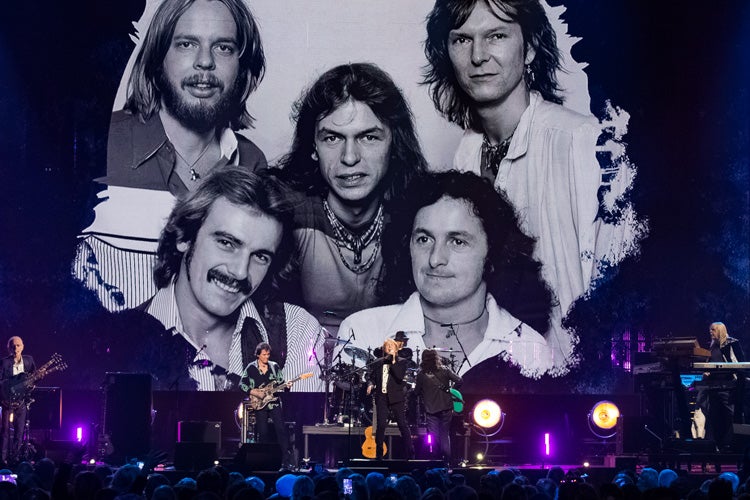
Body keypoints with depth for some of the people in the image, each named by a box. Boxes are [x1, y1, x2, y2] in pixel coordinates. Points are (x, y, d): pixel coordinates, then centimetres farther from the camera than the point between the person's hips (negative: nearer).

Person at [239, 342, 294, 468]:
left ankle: (286, 459, -6)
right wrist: (254, 392, -11)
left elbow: (280, 383, 11)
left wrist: (286, 385, -11)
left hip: (274, 403, 1)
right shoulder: (251, 368, -1)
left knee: (281, 429, -8)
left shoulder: (274, 367, 6)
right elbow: (242, 384, 1)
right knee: (263, 433, 0)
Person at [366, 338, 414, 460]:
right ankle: (379, 453, 8)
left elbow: (400, 376, -11)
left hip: (396, 397, -2)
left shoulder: (402, 362, 4)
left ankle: (409, 453, 1)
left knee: (402, 424, -4)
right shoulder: (377, 363, 14)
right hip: (382, 397, 2)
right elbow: (371, 377, 12)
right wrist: (370, 385, -9)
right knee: (380, 426, -1)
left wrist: (393, 362, -11)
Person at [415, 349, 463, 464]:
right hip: (445, 408, 1)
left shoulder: (421, 374, -3)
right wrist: (450, 390, 8)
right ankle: (446, 462, 9)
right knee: (445, 436, 11)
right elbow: (459, 381, -7)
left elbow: (417, 392, 4)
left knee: (433, 437, 2)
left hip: (430, 410, -1)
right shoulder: (444, 371, -1)